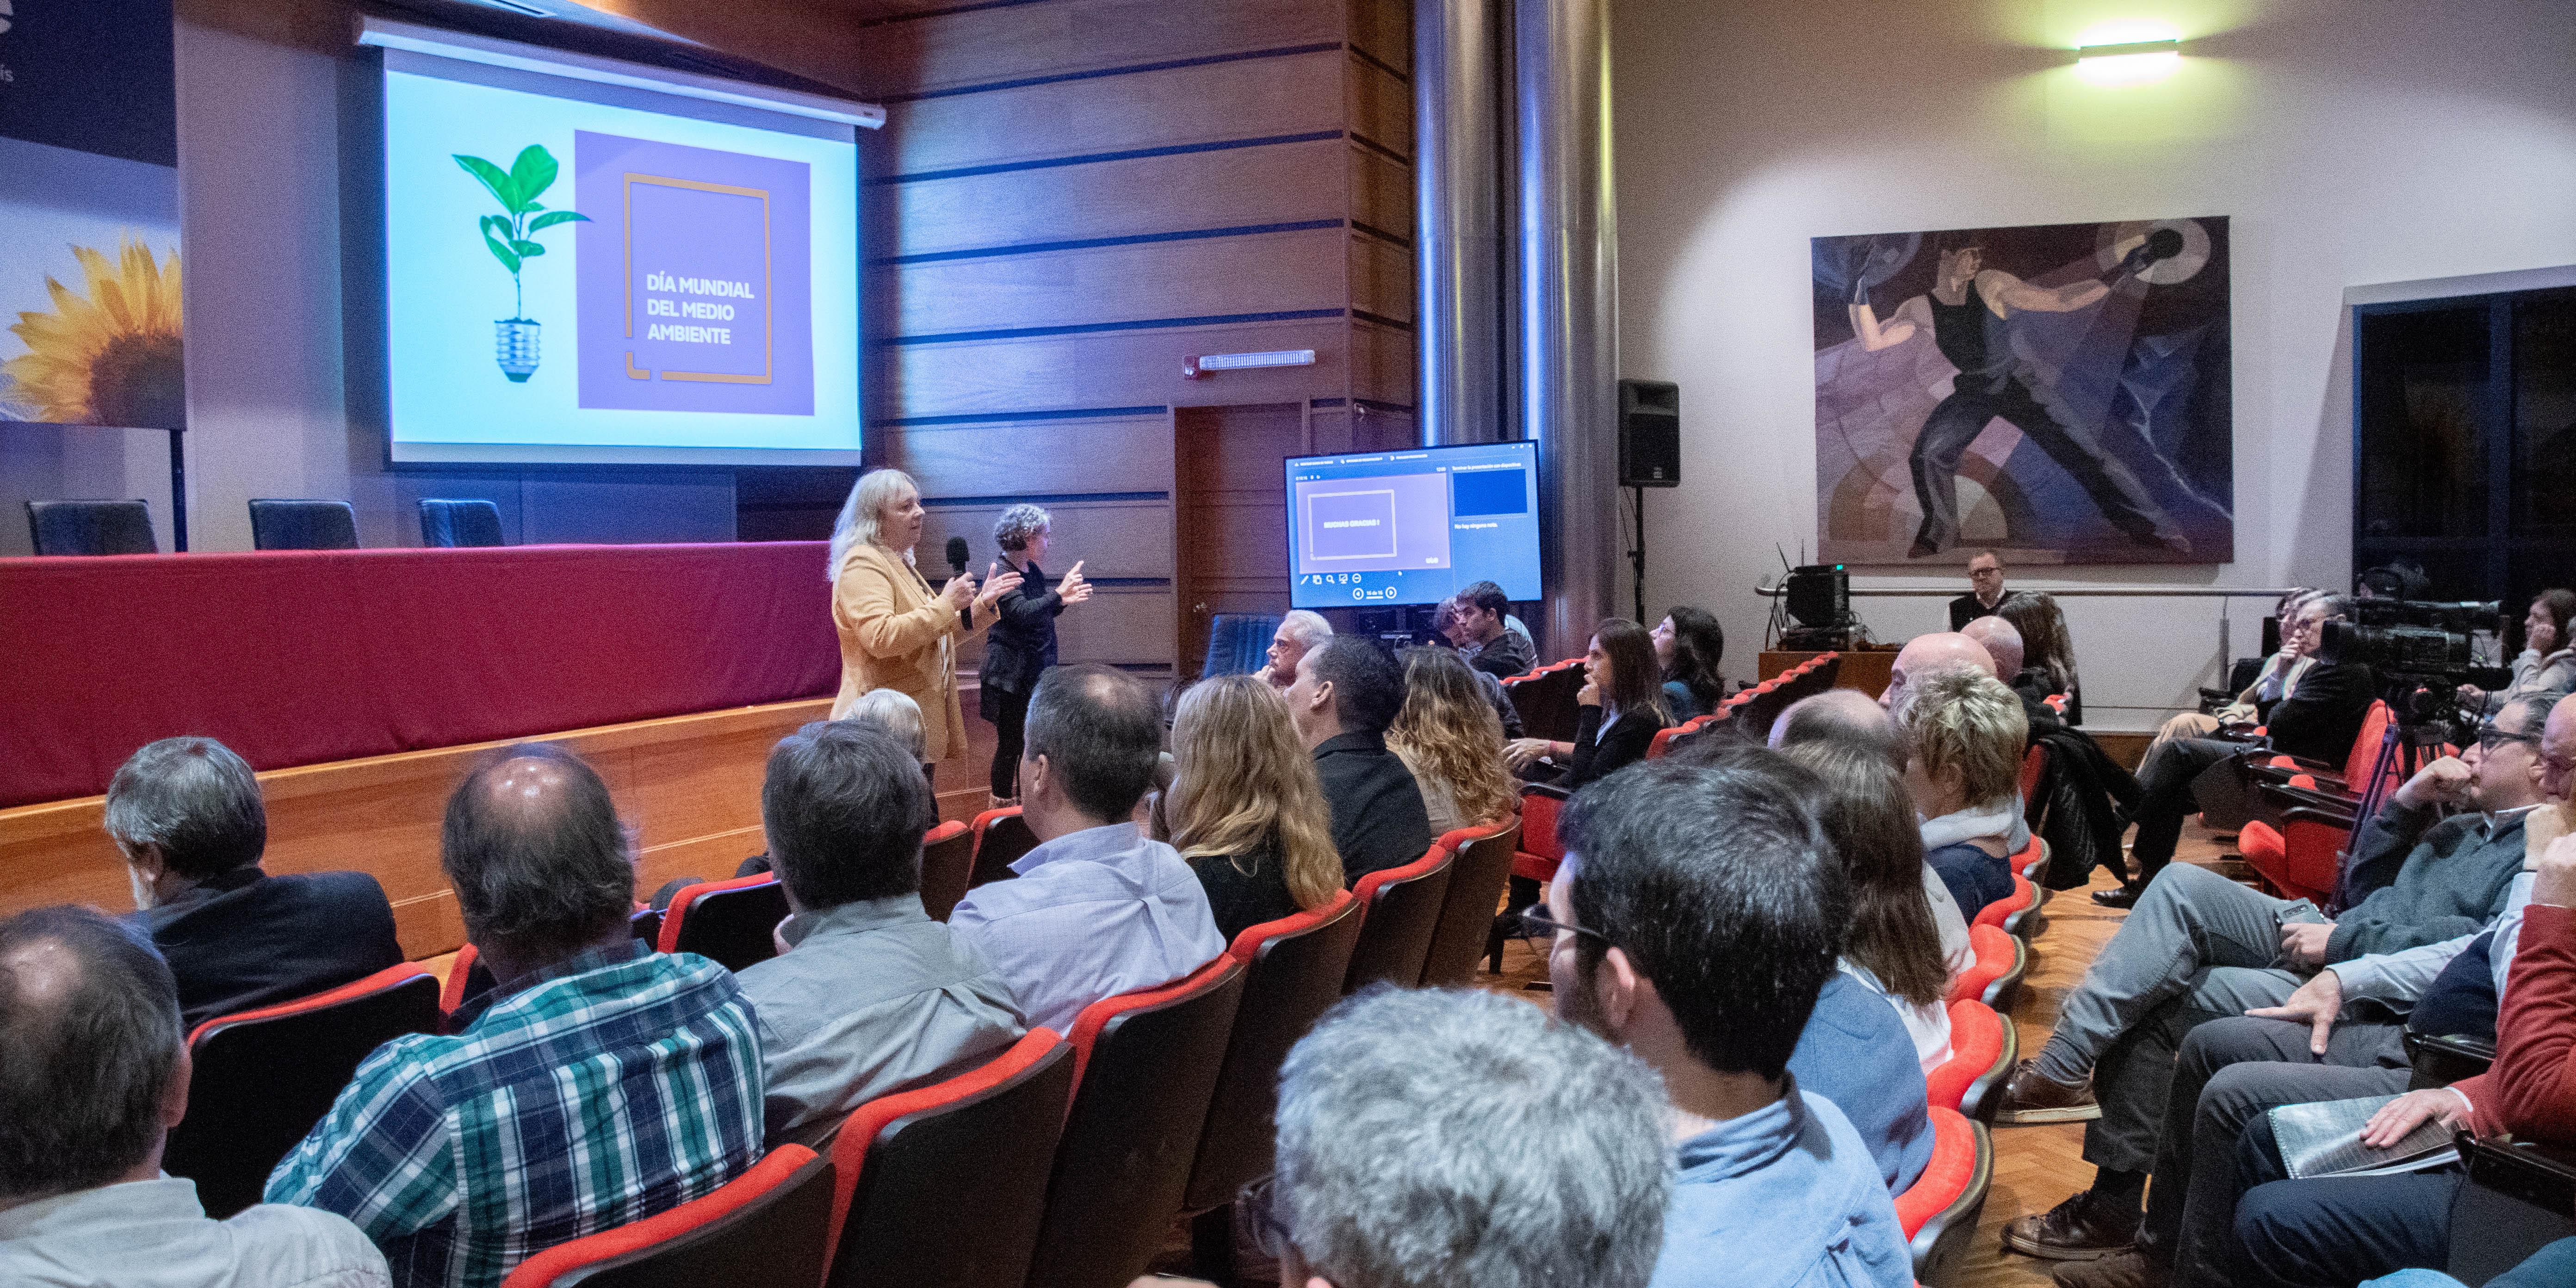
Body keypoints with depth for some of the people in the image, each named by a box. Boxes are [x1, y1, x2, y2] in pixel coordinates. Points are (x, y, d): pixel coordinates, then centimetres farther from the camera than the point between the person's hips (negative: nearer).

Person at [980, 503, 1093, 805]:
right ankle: (1001, 810, 7)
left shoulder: (1033, 572, 10)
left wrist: (1065, 601, 5)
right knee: (1010, 744, -2)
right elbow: (1023, 613, -29)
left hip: (1037, 672, 8)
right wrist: (1059, 593, -26)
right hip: (1011, 676, -8)